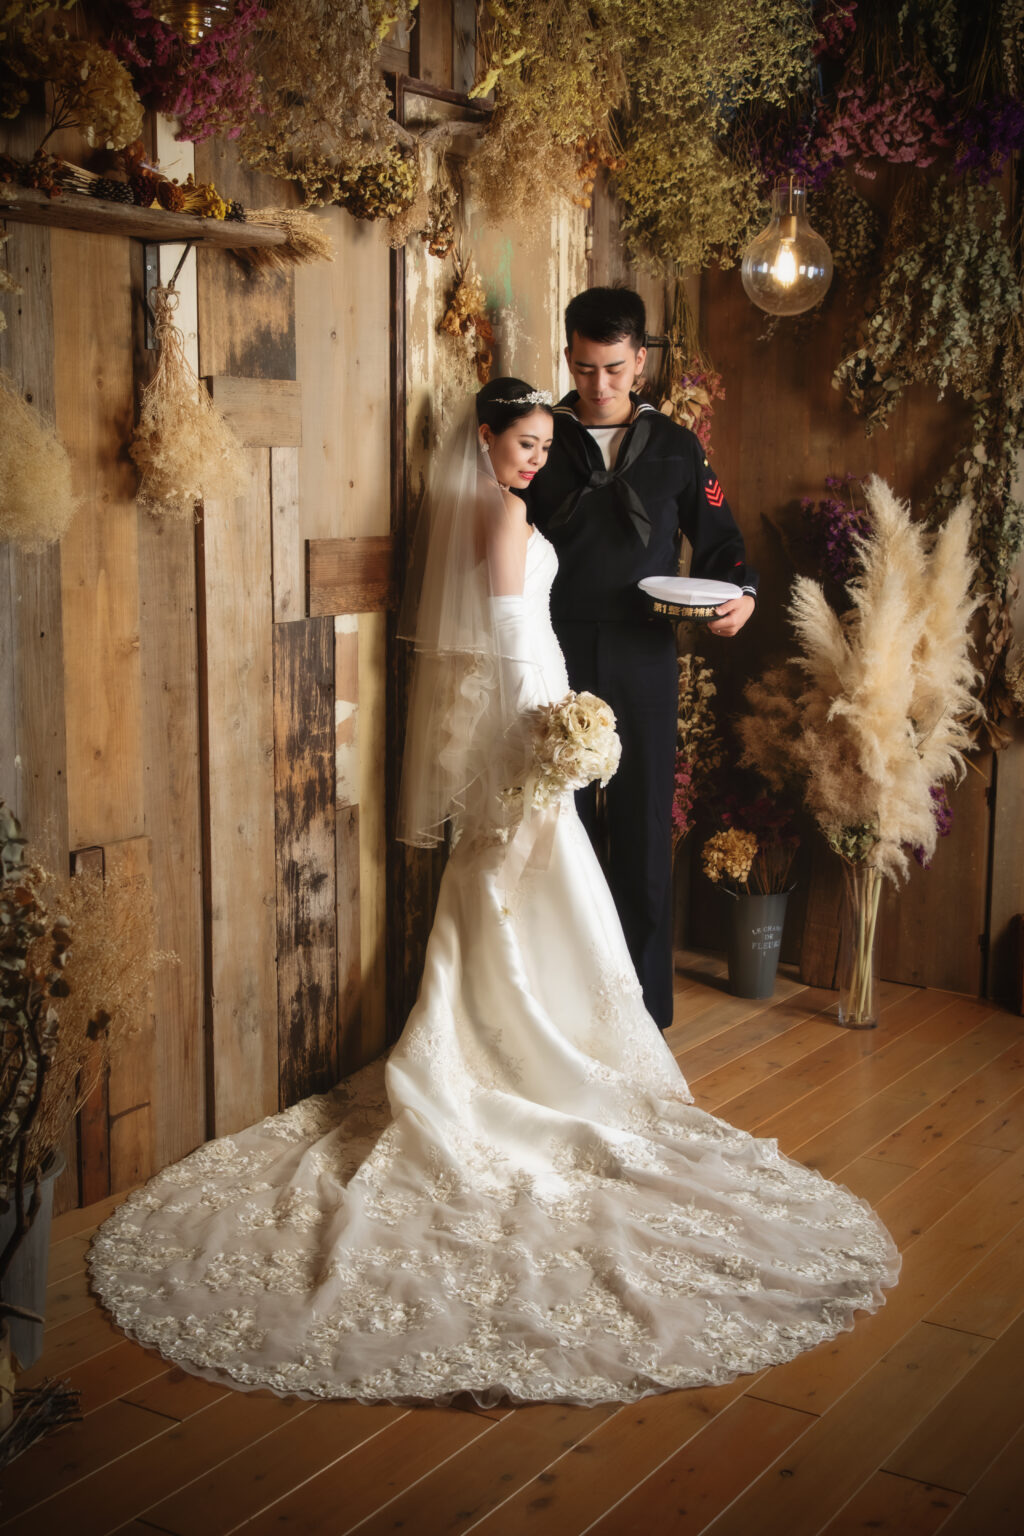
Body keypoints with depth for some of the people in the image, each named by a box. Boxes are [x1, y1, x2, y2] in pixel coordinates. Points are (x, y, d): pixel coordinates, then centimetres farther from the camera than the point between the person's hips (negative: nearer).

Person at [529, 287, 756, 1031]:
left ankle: (646, 1004, 14)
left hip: (643, 659, 0)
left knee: (645, 829, 4)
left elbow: (719, 537, 11)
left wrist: (742, 593, -10)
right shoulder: (544, 440, 6)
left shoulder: (675, 446, 9)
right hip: (560, 657, 0)